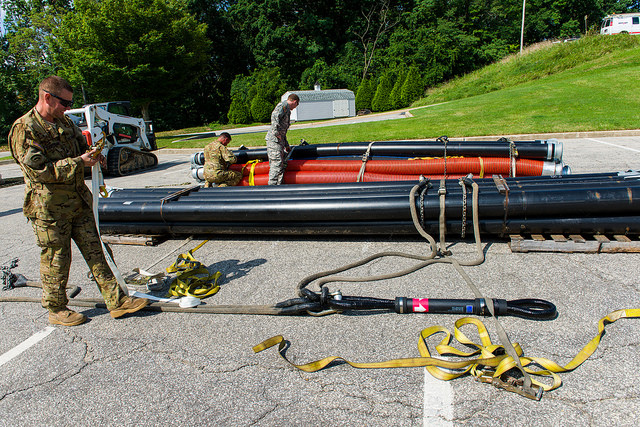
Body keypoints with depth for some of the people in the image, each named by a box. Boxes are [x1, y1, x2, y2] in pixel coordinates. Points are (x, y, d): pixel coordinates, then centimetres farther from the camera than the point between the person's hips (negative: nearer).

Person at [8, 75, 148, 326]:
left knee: (94, 252, 7)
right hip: (49, 209, -7)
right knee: (56, 260, 5)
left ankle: (117, 301, 11)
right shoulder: (24, 129, -13)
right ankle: (56, 310, 24)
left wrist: (92, 154, 3)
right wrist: (79, 162, -22)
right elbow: (39, 171, -20)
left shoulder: (64, 122, 12)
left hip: (78, 201, 7)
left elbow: (80, 146, 26)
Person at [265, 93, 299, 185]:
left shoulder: (287, 110, 26)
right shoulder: (283, 105, -4)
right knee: (277, 163, -12)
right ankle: (272, 185, -12)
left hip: (279, 140, 10)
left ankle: (278, 185, 14)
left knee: (283, 163, 10)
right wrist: (277, 133, -23)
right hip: (274, 139, -10)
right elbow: (274, 116, -24)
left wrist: (286, 145, 32)